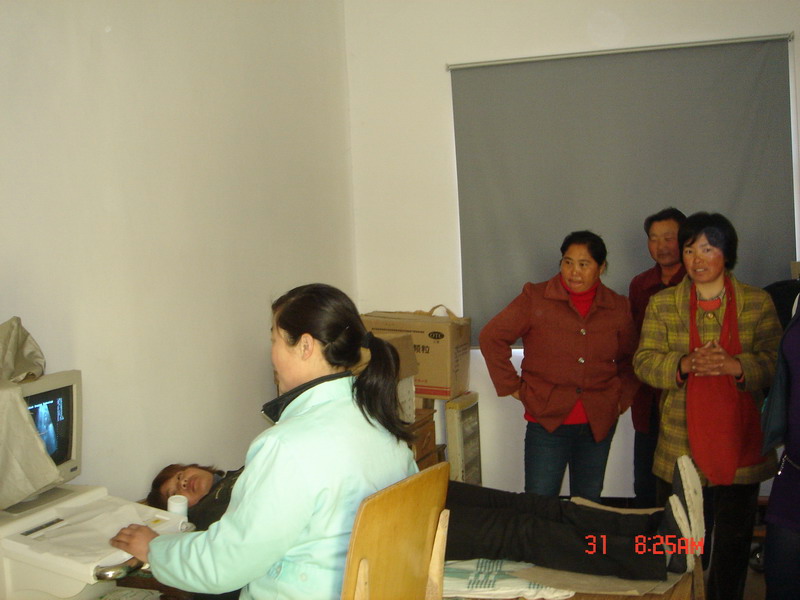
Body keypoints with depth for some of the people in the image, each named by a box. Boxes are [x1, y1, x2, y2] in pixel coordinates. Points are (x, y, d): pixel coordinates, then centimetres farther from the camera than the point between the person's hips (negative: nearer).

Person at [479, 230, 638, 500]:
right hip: (547, 420, -3)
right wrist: (512, 386, -4)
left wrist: (621, 399, 9)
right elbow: (491, 337, -2)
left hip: (598, 425, 3)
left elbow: (629, 359, 19)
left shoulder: (618, 308, 5)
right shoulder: (535, 298, -5)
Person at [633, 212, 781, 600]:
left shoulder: (757, 303, 4)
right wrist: (684, 364, -20)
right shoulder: (662, 304, 6)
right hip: (680, 444, 0)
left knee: (734, 538, 9)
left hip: (739, 442, 0)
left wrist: (735, 365, -21)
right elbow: (644, 362, -1)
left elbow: (776, 362, -2)